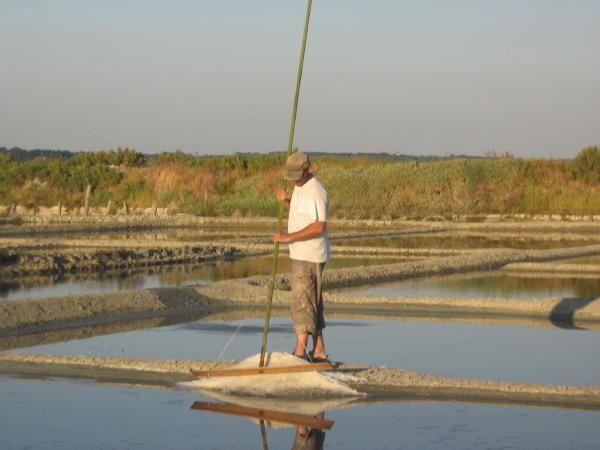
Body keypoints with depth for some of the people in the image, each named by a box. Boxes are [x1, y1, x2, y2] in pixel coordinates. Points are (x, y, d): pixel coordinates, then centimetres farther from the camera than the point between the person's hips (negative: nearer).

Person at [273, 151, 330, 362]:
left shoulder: (316, 191, -17)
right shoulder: (300, 187, 14)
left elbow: (319, 226, -26)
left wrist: (289, 237, -26)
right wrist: (286, 201, 8)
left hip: (310, 256, -10)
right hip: (300, 255, 10)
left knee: (301, 301, -11)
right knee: (311, 302, 13)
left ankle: (301, 350, -11)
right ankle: (319, 351, 18)